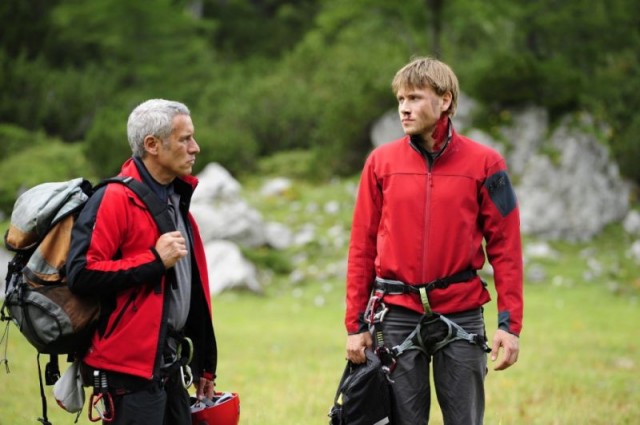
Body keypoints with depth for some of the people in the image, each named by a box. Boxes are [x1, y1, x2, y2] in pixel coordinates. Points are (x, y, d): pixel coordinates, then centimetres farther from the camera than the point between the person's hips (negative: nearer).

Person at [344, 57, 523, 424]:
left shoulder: (484, 163, -1)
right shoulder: (381, 162, 3)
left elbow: (505, 247, -1)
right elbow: (362, 247, 5)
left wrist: (511, 324, -7)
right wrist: (356, 324, 1)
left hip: (461, 315, -1)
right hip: (398, 315, 1)